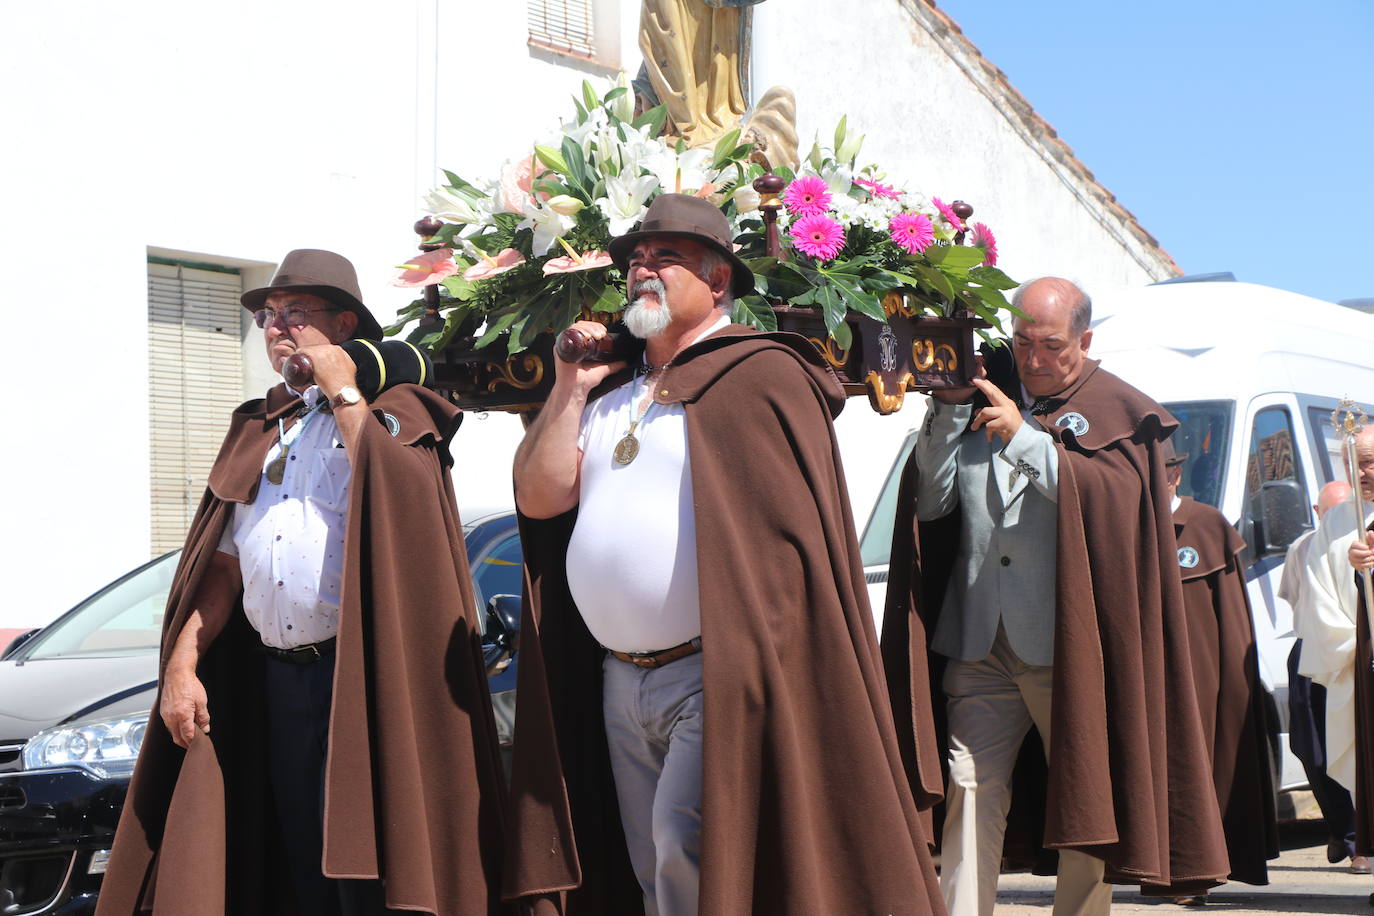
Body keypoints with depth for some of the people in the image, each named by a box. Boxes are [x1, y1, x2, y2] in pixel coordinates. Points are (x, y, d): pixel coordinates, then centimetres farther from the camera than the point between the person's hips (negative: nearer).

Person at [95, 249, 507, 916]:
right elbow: (224, 564, 16)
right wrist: (181, 664, 4)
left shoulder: (392, 408, 2)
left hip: (363, 671, -6)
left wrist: (342, 391, -10)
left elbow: (398, 504, -20)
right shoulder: (256, 432, 19)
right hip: (277, 678, 6)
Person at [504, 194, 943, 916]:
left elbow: (796, 531, -11)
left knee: (686, 848, -18)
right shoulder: (611, 391, 17)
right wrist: (569, 389, 2)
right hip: (618, 684, 7)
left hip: (714, 681, -7)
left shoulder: (760, 375, -6)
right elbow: (540, 499, 10)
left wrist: (756, 671, -17)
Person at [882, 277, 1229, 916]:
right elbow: (931, 501, 9)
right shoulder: (981, 398, 14)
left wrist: (1026, 437, -17)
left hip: (1070, 644, -3)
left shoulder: (1114, 412, 5)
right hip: (980, 643, 3)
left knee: (1084, 798, 1)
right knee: (970, 789, -6)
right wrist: (948, 409, -1)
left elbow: (1112, 496, -13)